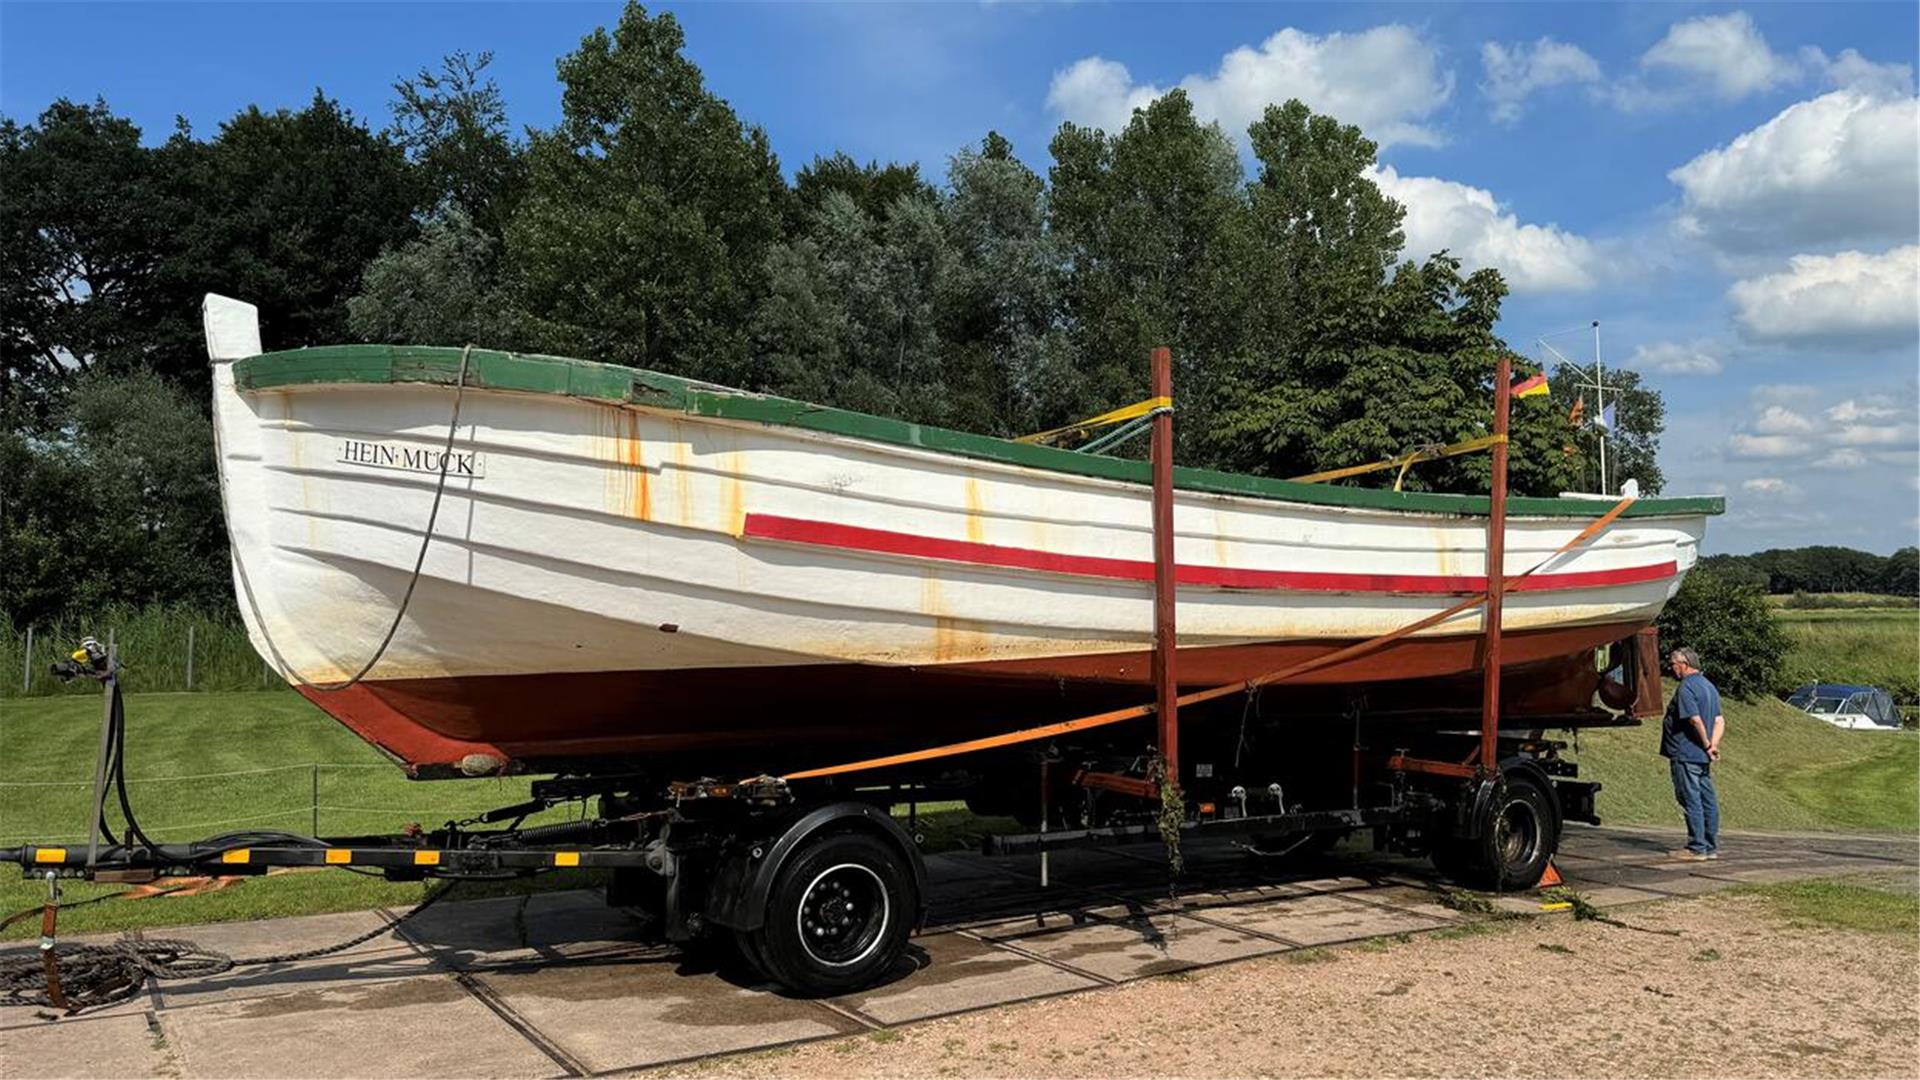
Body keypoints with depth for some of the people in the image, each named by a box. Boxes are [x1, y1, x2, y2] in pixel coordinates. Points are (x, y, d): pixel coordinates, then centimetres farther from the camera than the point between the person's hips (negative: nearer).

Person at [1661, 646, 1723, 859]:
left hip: (1686, 754, -9)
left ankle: (1697, 848, -3)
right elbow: (1719, 721, 12)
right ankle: (1711, 847, 16)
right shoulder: (1709, 686, 17)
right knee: (1708, 800, 11)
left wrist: (1707, 745, -9)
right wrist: (1713, 745, 0)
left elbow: (1695, 720, -22)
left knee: (1691, 800, -5)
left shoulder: (1687, 687, -14)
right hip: (1702, 757, 9)